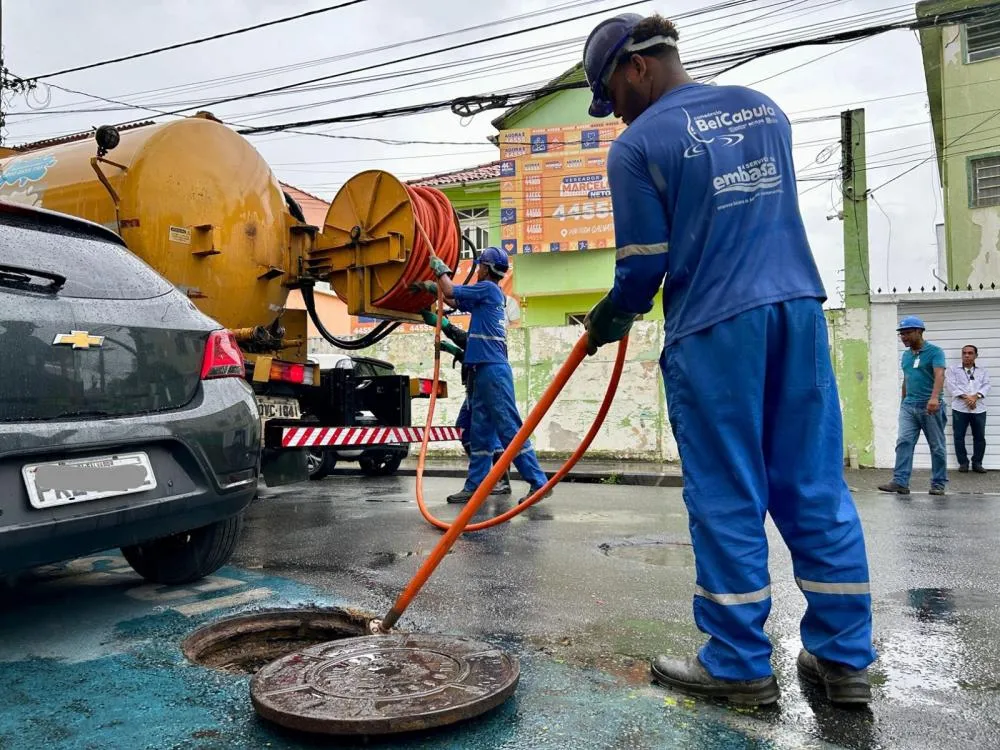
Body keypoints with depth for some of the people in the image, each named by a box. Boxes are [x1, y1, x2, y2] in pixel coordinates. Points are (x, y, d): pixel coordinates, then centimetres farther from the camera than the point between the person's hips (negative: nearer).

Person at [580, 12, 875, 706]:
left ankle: (740, 664, 13)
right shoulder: (764, 108, 16)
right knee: (817, 487, 9)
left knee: (727, 499, 2)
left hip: (713, 329, -6)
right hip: (800, 310, 6)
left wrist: (606, 322, 13)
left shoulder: (638, 145, -4)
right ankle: (843, 656, 16)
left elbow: (644, 264, -6)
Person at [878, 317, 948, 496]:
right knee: (904, 442, -7)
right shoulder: (905, 355, 13)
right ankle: (900, 482, -11)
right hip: (908, 406, 5)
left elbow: (939, 375, -21)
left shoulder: (934, 351, -6)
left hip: (930, 407, -5)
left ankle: (938, 484, 13)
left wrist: (934, 397, -37)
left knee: (937, 447, 5)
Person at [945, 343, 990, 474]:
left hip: (979, 408, 2)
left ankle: (977, 463, 12)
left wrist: (975, 397, -17)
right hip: (960, 408, -2)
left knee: (980, 437, 3)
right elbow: (950, 385, -5)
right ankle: (963, 463, 8)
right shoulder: (952, 370, 8)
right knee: (959, 436, -2)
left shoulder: (982, 372, 17)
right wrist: (966, 397, -16)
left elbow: (986, 386, 2)